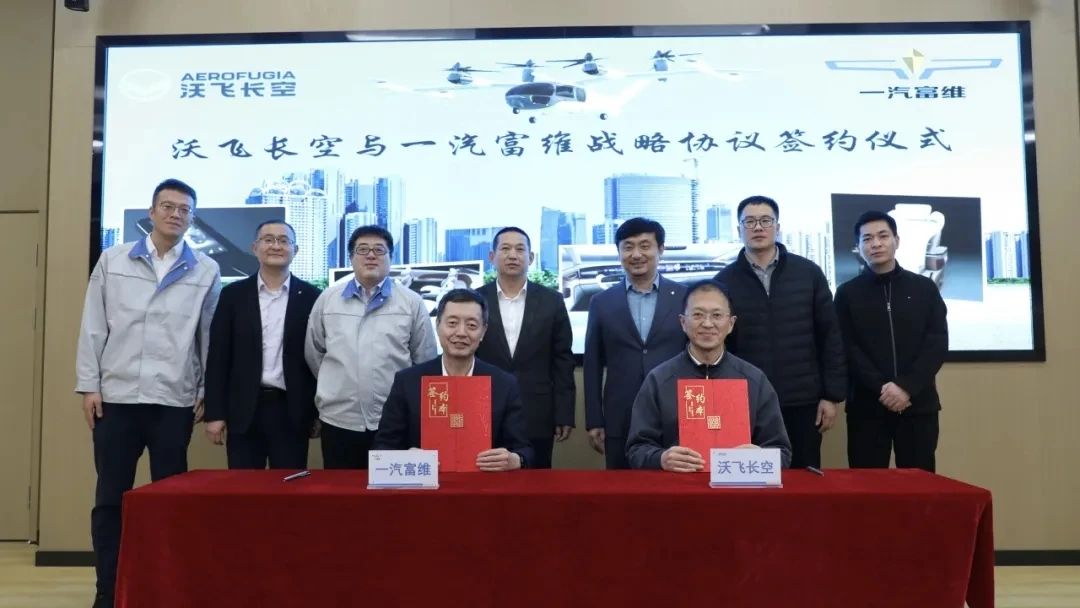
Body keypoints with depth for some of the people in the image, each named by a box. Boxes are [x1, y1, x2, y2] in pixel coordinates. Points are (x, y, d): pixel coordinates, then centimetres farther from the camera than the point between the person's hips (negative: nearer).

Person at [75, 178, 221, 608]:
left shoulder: (206, 271, 3)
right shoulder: (112, 261, 5)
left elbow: (210, 336, 4)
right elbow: (93, 327, 5)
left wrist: (207, 391, 2)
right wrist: (89, 384, 0)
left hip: (175, 402, -1)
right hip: (116, 397, 1)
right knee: (110, 499, 7)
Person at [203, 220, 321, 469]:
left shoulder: (310, 296, 3)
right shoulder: (234, 294, 5)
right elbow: (218, 356, 3)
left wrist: (319, 412, 2)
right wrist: (215, 413, -1)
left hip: (292, 412, 0)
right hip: (244, 410, 1)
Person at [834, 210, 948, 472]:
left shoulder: (924, 288, 9)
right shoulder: (847, 293, 6)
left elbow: (938, 344, 0)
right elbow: (848, 350, -3)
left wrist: (907, 387, -13)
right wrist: (881, 387, -17)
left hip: (919, 404, 1)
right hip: (867, 406, -1)